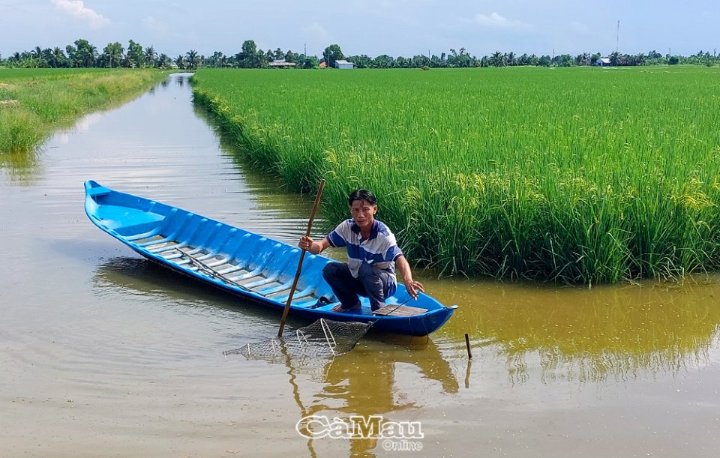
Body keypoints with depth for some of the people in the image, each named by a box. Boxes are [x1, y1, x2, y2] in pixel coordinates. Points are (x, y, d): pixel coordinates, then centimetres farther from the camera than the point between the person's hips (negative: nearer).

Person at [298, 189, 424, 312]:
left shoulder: (383, 235, -26)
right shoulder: (347, 227, -12)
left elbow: (400, 259, -39)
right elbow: (321, 246, -13)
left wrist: (408, 280, -61)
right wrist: (311, 246, -39)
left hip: (384, 283, -5)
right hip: (357, 279, 6)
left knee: (366, 269, -34)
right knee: (330, 270, -15)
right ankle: (351, 304, 11)